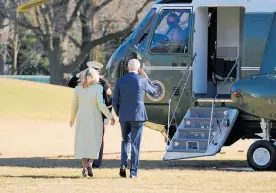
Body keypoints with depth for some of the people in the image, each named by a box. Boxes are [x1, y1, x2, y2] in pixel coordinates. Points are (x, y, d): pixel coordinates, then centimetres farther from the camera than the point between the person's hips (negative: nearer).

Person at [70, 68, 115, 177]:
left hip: (82, 118, 2)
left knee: (83, 143, 9)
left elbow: (74, 105, 4)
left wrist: (72, 119, 18)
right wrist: (110, 117, -12)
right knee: (94, 142, 10)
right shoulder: (98, 88, -10)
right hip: (95, 119, -2)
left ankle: (85, 167, -4)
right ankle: (90, 164, -10)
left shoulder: (78, 89, -2)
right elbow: (101, 104, -18)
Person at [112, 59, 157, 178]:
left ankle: (123, 164, -1)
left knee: (125, 140, 20)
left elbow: (115, 101, 1)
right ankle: (133, 172, 0)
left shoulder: (120, 81, -1)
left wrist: (118, 114, 17)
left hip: (124, 117, 2)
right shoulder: (142, 81, -5)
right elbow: (153, 92, 14)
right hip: (138, 116, -2)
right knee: (135, 144, 3)